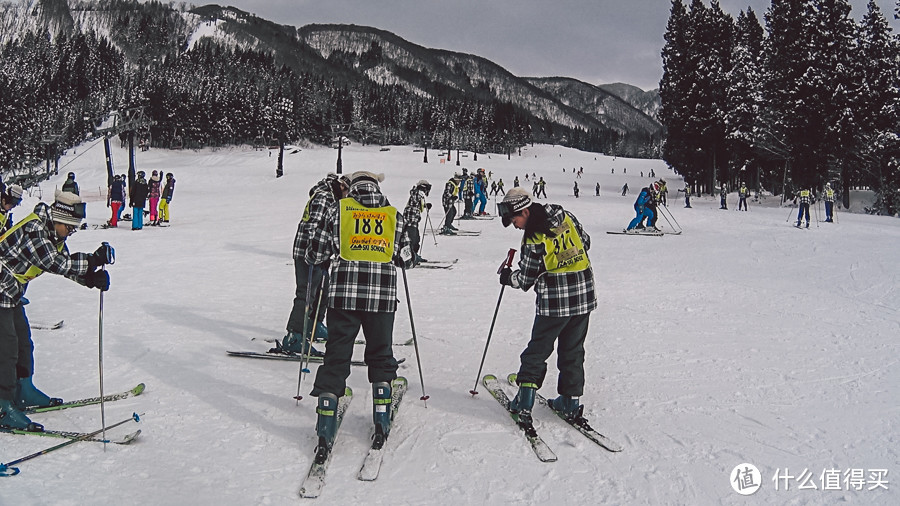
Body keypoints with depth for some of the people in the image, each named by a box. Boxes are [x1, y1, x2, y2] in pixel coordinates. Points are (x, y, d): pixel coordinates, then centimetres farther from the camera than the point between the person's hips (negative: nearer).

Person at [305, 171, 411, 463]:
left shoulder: (338, 209, 5)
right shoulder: (393, 215, 9)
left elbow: (315, 255, 4)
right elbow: (406, 260, 14)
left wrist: (321, 258, 26)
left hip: (343, 296, -1)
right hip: (383, 297, 1)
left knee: (336, 357, 5)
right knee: (381, 357, 18)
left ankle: (325, 433, 3)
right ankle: (382, 422, 19)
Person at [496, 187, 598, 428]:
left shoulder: (533, 240, -17)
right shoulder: (567, 217, 1)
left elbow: (525, 279, -9)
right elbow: (585, 242, 16)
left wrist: (508, 277, 11)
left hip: (554, 302, -6)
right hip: (584, 295, 6)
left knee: (537, 351, 8)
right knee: (573, 350, 16)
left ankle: (524, 401, 9)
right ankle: (570, 402, 21)